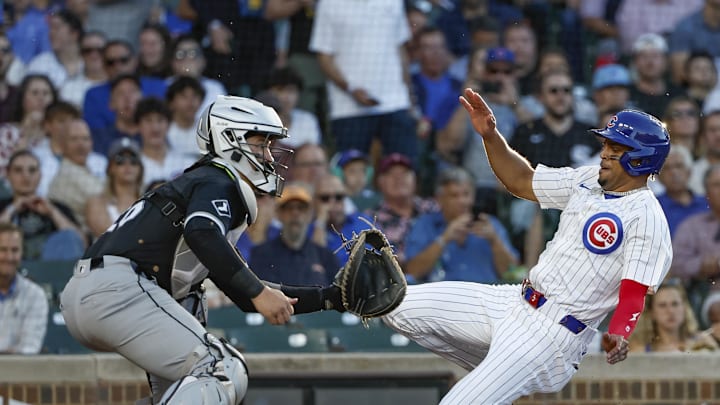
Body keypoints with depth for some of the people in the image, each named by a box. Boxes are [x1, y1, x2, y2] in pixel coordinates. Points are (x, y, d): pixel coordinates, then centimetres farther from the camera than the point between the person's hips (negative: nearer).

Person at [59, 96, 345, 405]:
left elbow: (247, 298, 30)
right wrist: (259, 292, -22)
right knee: (225, 373, -16)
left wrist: (331, 298, 26)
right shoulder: (219, 182, 3)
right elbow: (201, 233, -22)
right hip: (119, 288, -10)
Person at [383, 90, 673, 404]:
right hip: (514, 304, 9)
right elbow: (520, 181, 20)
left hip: (553, 333, -9)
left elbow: (634, 295, -22)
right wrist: (490, 135, 5)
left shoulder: (646, 217, -15)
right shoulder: (588, 180, 11)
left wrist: (618, 336, -41)